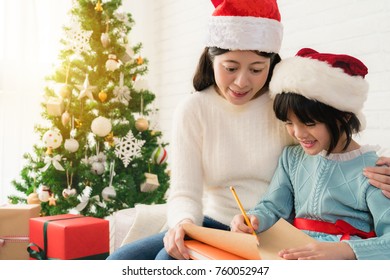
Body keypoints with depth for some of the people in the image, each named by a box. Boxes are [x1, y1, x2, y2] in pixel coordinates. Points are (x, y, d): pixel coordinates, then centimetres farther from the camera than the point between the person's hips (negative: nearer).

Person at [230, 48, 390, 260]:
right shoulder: (292, 157, 8)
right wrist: (253, 219, -16)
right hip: (295, 253, 3)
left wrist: (344, 250, -32)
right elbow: (273, 206, 5)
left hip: (349, 257, -3)